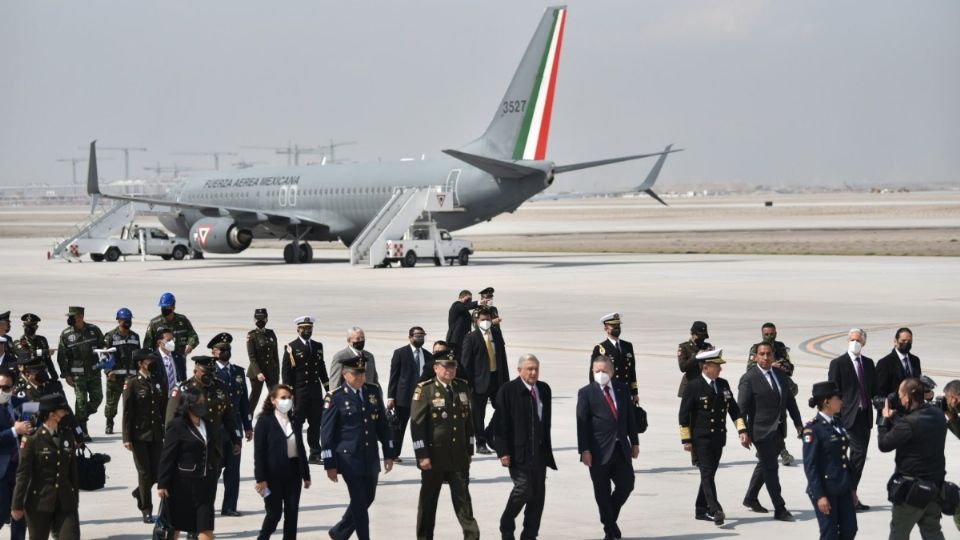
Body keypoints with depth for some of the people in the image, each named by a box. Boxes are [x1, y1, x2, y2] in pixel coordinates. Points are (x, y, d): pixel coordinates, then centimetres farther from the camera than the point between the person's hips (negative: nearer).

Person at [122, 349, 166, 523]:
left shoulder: (158, 382, 10)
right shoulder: (132, 383, -5)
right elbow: (127, 412, -8)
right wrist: (127, 438, -12)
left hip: (156, 435, 4)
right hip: (139, 435, -4)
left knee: (156, 471, 3)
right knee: (144, 471, -1)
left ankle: (139, 493, 32)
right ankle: (146, 510, 9)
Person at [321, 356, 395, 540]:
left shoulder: (374, 392, 6)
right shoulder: (335, 398, -9)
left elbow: (382, 425, 12)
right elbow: (327, 434, -7)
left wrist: (388, 454, 9)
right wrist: (330, 464, -9)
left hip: (371, 458, 6)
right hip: (350, 459, -6)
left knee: (368, 498, 13)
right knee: (359, 502, -4)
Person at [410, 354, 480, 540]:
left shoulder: (463, 388, 8)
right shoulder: (424, 390, -8)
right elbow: (417, 424, -10)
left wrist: (469, 451, 13)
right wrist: (422, 455, -14)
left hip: (459, 456, 3)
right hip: (434, 457, -3)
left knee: (463, 497, 1)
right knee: (428, 499, 8)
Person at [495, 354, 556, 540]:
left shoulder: (544, 389, 11)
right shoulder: (508, 390, -7)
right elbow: (501, 423, -9)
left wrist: (547, 448, 15)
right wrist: (503, 451, -15)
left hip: (539, 452, 6)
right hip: (518, 452, -6)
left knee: (538, 494, 4)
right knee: (523, 488, -13)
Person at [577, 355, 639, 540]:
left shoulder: (622, 389, 8)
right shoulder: (586, 393, -4)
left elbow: (630, 417, 13)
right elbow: (582, 423, -8)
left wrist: (635, 442, 10)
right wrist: (584, 450, -14)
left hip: (621, 448, 4)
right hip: (599, 450, -3)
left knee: (626, 485, 2)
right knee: (602, 493, 3)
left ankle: (611, 518, 26)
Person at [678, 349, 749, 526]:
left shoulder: (723, 384, 9)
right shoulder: (693, 387, -9)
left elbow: (734, 409, 13)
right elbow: (684, 414, -7)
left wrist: (742, 430, 3)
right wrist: (686, 440, -9)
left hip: (719, 438, 6)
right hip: (701, 439, -6)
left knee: (709, 474, 12)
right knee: (707, 474, -11)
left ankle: (701, 510, 21)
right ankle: (716, 511, -19)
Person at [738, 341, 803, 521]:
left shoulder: (781, 376, 9)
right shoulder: (749, 379, -10)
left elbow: (790, 402, 16)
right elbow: (741, 408, -12)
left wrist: (799, 424, 12)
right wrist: (744, 433, -17)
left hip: (778, 430, 7)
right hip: (762, 430, -7)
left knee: (765, 465, 19)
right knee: (771, 468, -7)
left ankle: (750, 498, 36)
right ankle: (780, 509, -5)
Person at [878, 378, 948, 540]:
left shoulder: (909, 423, -25)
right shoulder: (938, 415, 1)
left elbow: (884, 444, -15)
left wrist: (886, 419, -2)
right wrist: (895, 416, 9)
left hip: (913, 489, -7)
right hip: (936, 484, 7)